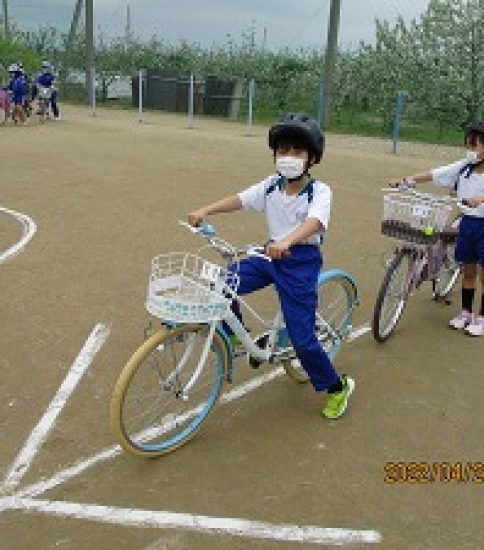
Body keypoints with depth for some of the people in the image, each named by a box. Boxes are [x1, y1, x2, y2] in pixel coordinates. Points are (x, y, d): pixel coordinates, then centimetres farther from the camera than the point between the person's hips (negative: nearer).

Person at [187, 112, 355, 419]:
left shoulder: (320, 191, -15)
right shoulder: (272, 185, 1)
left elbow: (314, 222, -33)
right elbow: (240, 200, -6)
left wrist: (287, 242, -52)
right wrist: (205, 210, -22)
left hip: (302, 261, -5)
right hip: (273, 255, 6)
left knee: (302, 338, -4)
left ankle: (337, 388, 20)